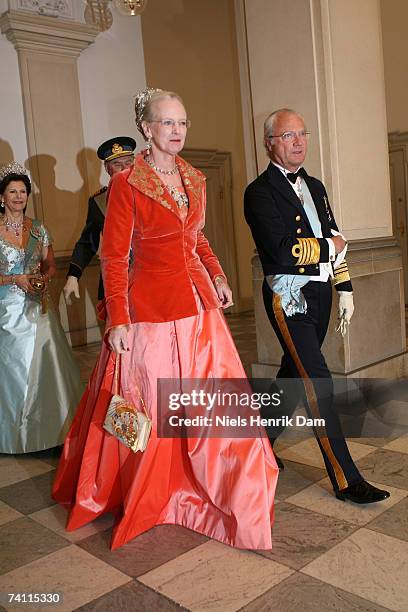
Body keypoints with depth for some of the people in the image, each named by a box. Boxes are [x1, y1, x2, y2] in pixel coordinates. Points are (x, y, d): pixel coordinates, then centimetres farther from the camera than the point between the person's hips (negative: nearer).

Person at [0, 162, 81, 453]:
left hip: (38, 307, 3)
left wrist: (44, 279, -8)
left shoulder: (38, 228, 7)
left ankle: (49, 428, 15)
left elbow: (51, 266, 12)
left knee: (45, 365, 1)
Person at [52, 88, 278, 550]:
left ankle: (227, 495, 30)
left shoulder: (194, 179, 11)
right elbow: (113, 257, -9)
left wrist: (217, 276, 6)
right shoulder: (126, 184, -8)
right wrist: (117, 319, -15)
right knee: (149, 408, 6)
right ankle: (138, 497, 32)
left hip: (198, 304, 6)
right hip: (151, 305, -5)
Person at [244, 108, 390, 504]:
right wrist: (330, 246, -8)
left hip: (319, 293, 8)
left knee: (293, 376, 17)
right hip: (288, 296, -8)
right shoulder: (259, 192, -10)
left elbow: (334, 240, 19)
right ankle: (345, 480, 0)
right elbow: (283, 252, -21)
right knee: (318, 384, -8)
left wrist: (345, 290, 14)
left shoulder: (315, 187, 15)